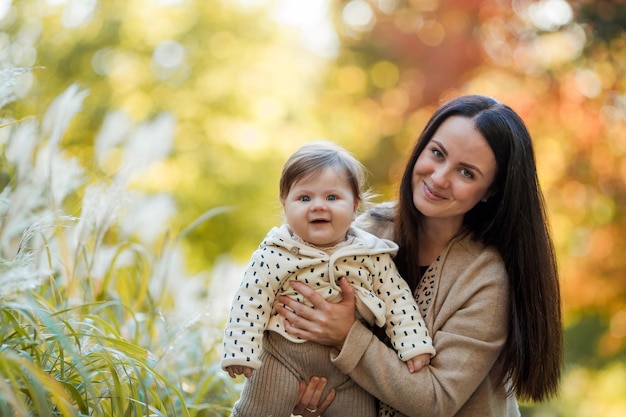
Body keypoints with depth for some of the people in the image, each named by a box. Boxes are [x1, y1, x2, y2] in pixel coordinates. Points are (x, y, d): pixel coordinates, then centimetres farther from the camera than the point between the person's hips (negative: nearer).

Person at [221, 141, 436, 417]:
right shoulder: (274, 256, -14)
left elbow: (397, 299, -2)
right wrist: (240, 353, -17)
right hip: (284, 356, -2)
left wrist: (413, 347, -8)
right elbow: (250, 304, -13)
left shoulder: (372, 255, -7)